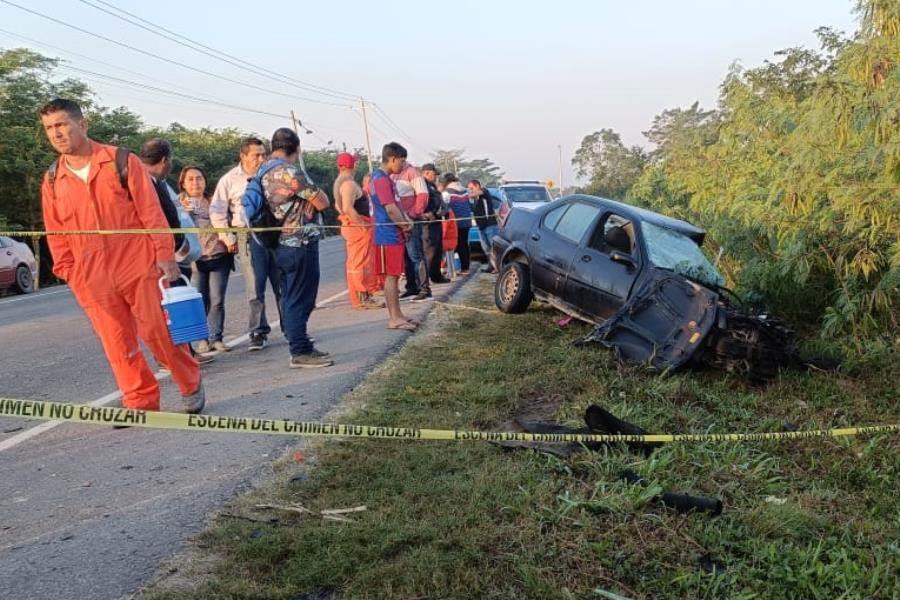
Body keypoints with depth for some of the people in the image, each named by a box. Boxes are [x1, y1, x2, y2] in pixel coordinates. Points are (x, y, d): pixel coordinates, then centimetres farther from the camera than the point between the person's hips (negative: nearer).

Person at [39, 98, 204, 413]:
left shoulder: (121, 161, -1)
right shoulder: (52, 181, 10)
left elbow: (151, 212, -3)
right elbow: (56, 235, 14)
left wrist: (165, 255, -8)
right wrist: (68, 273, 7)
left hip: (138, 266, -3)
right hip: (92, 278, 3)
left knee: (158, 332, -1)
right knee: (117, 343, 4)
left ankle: (191, 385, 19)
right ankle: (140, 402, 15)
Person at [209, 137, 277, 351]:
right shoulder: (230, 179, 1)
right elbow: (217, 212, 4)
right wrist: (228, 239, 2)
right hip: (249, 237, -2)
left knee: (283, 285, 6)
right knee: (255, 288, -3)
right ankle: (258, 333, 6)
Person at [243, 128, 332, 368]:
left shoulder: (262, 172, 11)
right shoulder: (290, 171, -17)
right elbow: (322, 203, -14)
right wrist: (317, 193, 8)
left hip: (279, 244, 9)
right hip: (299, 244, -9)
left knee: (290, 298, 15)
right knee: (300, 300, -4)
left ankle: (298, 344, 24)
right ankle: (301, 352, 1)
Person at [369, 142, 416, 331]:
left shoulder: (384, 178, 17)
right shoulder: (381, 179, -15)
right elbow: (390, 209, -20)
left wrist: (406, 222, 6)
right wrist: (405, 225, -7)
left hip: (393, 234, 10)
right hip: (389, 235, -10)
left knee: (393, 276, 12)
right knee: (391, 276, -6)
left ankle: (397, 315, 17)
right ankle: (394, 318, -3)